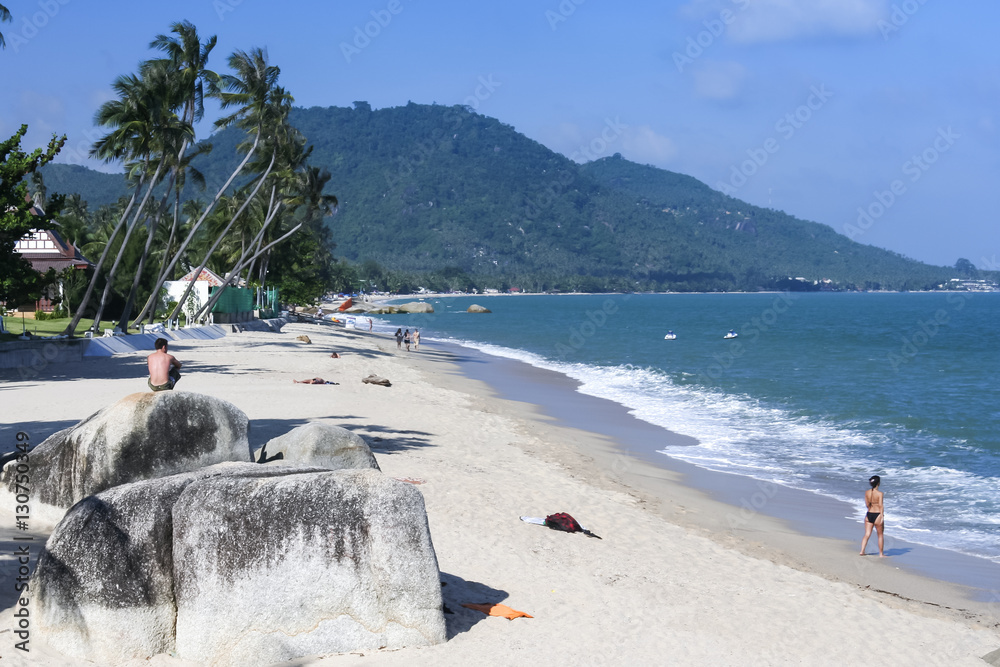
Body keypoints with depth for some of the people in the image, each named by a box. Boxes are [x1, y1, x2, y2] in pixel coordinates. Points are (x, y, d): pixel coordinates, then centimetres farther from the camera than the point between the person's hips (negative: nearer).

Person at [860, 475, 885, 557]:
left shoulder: (867, 492, 1)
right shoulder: (880, 493, -13)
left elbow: (867, 505, 9)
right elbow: (881, 505, -19)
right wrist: (882, 516, -20)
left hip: (869, 515, 4)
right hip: (877, 515, -4)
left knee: (867, 535, 9)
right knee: (880, 535, 12)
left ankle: (862, 551, -2)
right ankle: (881, 553, 18)